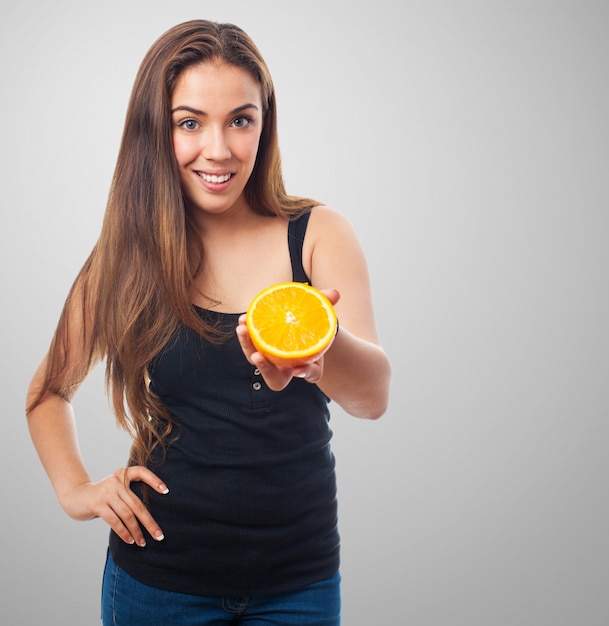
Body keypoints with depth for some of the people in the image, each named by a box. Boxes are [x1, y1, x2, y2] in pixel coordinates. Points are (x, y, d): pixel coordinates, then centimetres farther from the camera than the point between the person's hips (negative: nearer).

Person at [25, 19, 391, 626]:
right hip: (159, 572, 1)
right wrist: (76, 489, -5)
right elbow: (48, 390, 10)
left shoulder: (318, 235, -8)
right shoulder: (126, 255, -4)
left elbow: (374, 396, -22)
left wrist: (327, 350, -42)